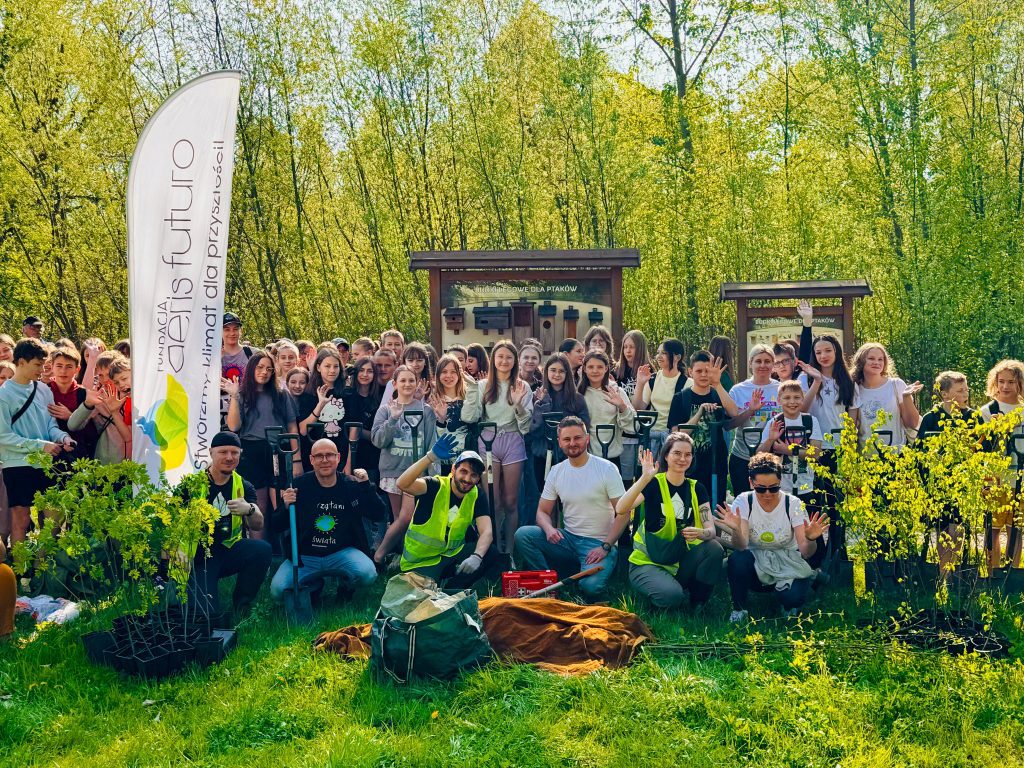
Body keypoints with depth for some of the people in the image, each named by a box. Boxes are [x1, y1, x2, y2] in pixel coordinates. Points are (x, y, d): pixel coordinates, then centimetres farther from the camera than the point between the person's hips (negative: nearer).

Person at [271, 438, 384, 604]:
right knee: (277, 590, -22)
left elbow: (379, 515, -6)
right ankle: (314, 585, 13)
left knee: (367, 575, -30)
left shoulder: (352, 485, -2)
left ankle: (346, 585, 9)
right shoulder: (299, 485, -5)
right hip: (305, 556, 1)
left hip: (342, 552, 0)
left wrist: (366, 486, -16)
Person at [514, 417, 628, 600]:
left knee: (591, 587, -32)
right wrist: (549, 529, -16)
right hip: (567, 539, 4)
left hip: (599, 543, -4)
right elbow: (543, 511, 9)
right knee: (522, 534, -19)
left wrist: (605, 547, -18)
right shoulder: (556, 471, 6)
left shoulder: (607, 469, -8)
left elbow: (623, 513, -8)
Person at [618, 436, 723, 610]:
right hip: (648, 562, -4)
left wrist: (700, 533, -30)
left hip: (681, 563, 5)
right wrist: (645, 478, -35)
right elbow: (620, 509, -26)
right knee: (671, 595, -33)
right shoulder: (653, 484, -8)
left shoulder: (697, 489, 4)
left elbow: (711, 529, -6)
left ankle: (697, 606, -5)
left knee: (714, 548, -23)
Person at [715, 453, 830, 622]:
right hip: (755, 563, 0)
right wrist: (736, 530, -45)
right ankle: (739, 609, -7)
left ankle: (789, 607, 9)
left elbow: (806, 553, -17)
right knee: (736, 559, -32)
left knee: (795, 597, -31)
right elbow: (741, 547, -23)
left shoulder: (793, 504, -11)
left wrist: (810, 539, -39)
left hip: (787, 565, 0)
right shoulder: (744, 501, -11)